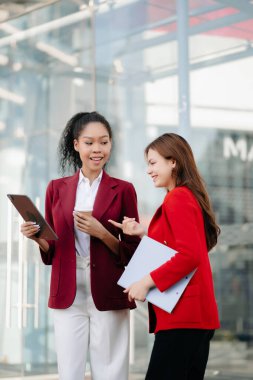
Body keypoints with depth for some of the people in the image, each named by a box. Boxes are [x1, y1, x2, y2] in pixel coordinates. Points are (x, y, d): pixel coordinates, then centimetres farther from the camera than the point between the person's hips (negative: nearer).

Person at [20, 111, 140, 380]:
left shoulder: (123, 190, 4)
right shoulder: (57, 188, 11)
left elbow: (132, 252, 2)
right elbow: (51, 252, 14)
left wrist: (101, 233, -14)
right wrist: (38, 237, -7)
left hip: (108, 295, -2)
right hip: (68, 296, 2)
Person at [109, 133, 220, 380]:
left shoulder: (177, 199, -11)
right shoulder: (190, 197, 18)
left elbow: (190, 255, -22)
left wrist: (147, 282, -17)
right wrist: (145, 234, 10)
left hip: (181, 314, -10)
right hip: (196, 313, 10)